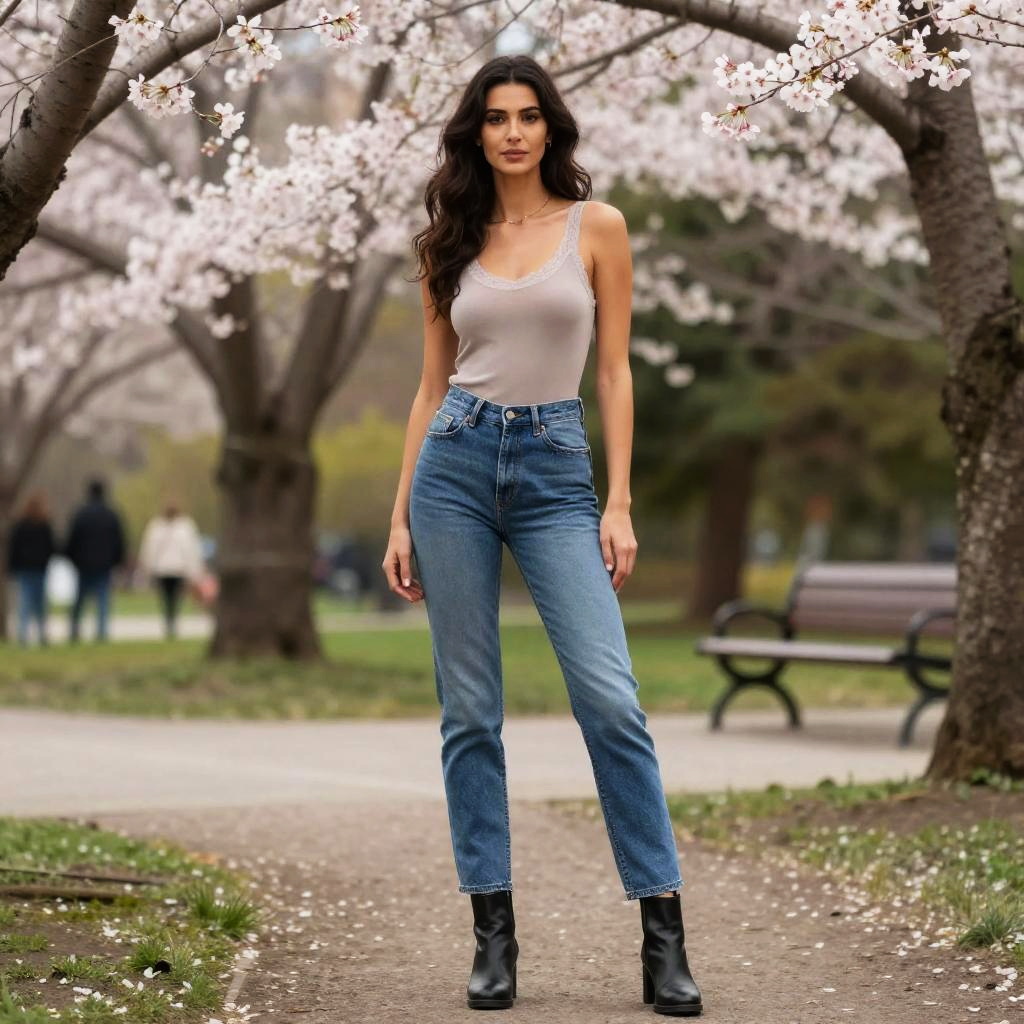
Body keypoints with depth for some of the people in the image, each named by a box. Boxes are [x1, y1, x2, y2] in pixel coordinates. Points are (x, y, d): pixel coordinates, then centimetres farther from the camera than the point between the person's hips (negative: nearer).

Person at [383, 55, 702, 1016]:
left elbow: (615, 371, 3)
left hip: (556, 469, -2)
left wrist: (620, 504, -5)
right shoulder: (449, 243, 10)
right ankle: (493, 932, 9)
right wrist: (401, 518, 8)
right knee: (468, 708, 2)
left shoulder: (596, 225, 4)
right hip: (455, 464, 2)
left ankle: (663, 935, -5)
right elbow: (432, 383, 12)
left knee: (609, 698, -12)